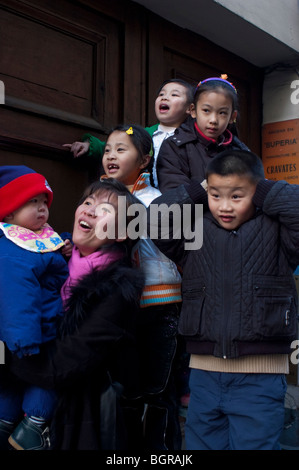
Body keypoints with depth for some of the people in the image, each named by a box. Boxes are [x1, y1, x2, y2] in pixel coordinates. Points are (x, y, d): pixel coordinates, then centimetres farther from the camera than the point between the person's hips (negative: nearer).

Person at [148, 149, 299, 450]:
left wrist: (264, 191, -5)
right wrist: (197, 192, 1)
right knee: (201, 442, 17)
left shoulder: (274, 232, -1)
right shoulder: (195, 231, 6)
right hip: (204, 372, 3)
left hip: (259, 379, -3)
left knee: (253, 443, 5)